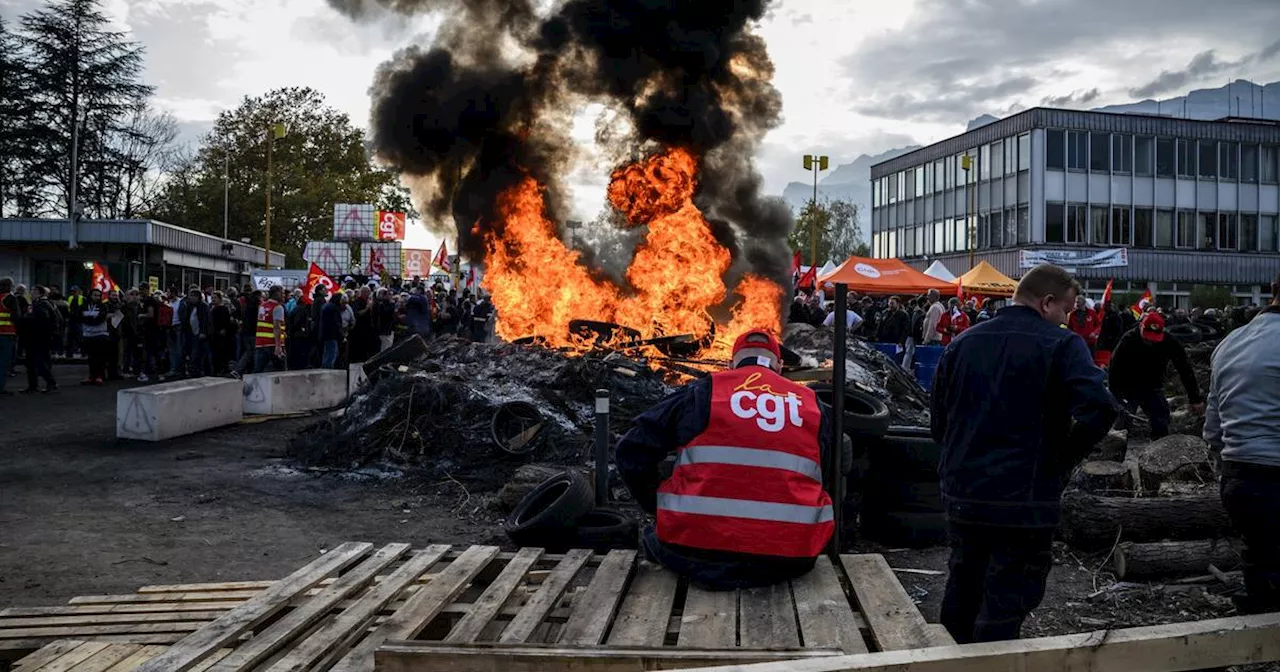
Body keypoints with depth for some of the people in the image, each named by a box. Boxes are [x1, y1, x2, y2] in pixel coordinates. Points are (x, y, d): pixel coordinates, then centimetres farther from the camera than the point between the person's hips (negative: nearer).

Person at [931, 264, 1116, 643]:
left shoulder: (961, 344, 8)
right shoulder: (1061, 345, -8)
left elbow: (939, 425, 11)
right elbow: (1098, 410, -22)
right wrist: (1063, 462, -8)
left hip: (961, 495, 6)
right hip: (1025, 501, -5)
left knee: (961, 600, 20)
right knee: (1003, 611, 2)